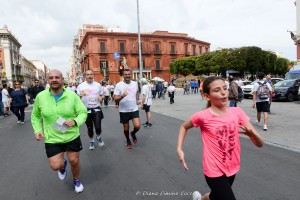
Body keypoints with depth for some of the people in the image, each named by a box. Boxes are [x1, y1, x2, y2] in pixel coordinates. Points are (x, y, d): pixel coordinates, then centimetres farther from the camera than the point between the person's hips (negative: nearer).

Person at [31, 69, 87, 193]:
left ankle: (76, 180, 44)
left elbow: (83, 112, -8)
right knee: (55, 166, -3)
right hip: (52, 139, 1)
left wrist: (75, 121, -27)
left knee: (74, 161, 11)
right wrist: (37, 130, -4)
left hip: (72, 136, 0)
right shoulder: (40, 96, -7)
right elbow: (35, 115, 8)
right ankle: (63, 165, 38)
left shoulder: (72, 95, -12)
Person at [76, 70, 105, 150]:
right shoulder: (81, 86, -2)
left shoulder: (98, 85, 3)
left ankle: (98, 137, 26)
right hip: (86, 110, 0)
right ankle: (91, 141, 36)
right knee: (90, 128, 10)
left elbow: (101, 95, 12)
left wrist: (101, 98, -11)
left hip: (96, 109, 0)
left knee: (98, 127, -7)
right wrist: (81, 95, -20)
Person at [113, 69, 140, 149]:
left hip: (134, 109, 2)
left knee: (137, 126, -13)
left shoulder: (135, 83, 1)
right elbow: (115, 99, -15)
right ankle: (128, 141, 39)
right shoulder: (119, 85, -11)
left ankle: (133, 133, 23)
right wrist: (122, 96, -33)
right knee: (126, 128, 10)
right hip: (124, 110, -2)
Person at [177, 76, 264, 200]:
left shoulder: (237, 112, -10)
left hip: (232, 169, 5)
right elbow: (184, 127, 1)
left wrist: (251, 133, -31)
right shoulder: (203, 116, -19)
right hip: (214, 171, -4)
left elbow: (260, 144, -9)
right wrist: (179, 149, -9)